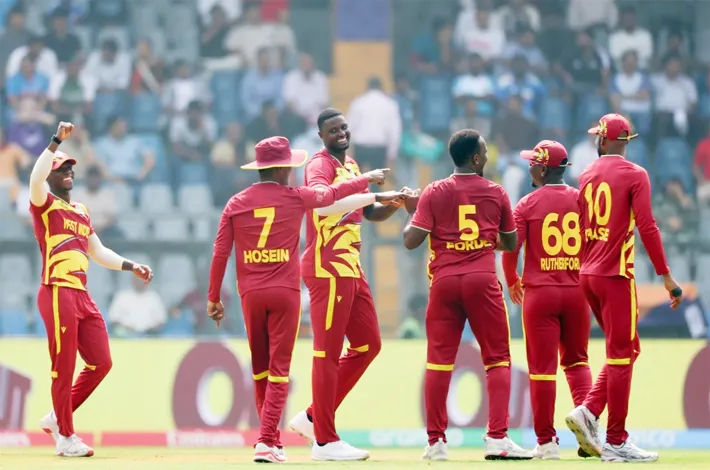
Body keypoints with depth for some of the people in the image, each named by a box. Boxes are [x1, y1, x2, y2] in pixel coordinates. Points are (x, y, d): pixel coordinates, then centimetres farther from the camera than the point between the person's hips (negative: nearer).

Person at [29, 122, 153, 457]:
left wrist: (131, 266, 20)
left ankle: (57, 418, 21)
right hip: (58, 293, -8)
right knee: (64, 366, -5)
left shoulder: (81, 212, 23)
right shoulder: (44, 204, 0)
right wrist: (56, 142, -25)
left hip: (83, 296, 8)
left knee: (101, 362, 8)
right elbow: (35, 178, -22)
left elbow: (98, 252, 30)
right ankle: (65, 436, 2)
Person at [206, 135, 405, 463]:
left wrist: (214, 297, 8)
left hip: (251, 294, 3)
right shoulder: (295, 198, -1)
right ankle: (266, 442, -12)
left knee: (260, 368, 14)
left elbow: (220, 254, 1)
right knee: (279, 369, -2)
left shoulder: (236, 204, 3)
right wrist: (368, 178, 32)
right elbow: (332, 194, 15)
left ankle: (271, 439, 18)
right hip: (284, 292, -3)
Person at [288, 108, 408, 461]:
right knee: (328, 351, -5)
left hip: (351, 267, 9)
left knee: (368, 345, 13)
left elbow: (371, 214, 23)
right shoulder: (321, 165, -11)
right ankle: (324, 441, 0)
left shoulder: (351, 166, 18)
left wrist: (395, 204, 3)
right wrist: (373, 195, -30)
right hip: (328, 268, -9)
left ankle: (313, 417, 19)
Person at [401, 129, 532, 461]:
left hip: (444, 282, 1)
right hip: (483, 281, -1)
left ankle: (436, 442, 4)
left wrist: (412, 212, 15)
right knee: (497, 359, 5)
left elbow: (411, 241, -4)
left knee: (439, 360, 5)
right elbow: (511, 243, 13)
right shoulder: (495, 193, 4)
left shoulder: (434, 193, 1)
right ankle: (497, 437, -6)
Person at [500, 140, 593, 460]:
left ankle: (546, 441, 3)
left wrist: (512, 281, 9)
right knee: (576, 360, 17)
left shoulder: (528, 204, -5)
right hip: (577, 290, 3)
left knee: (542, 367, 2)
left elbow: (510, 247, -8)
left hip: (539, 292, -3)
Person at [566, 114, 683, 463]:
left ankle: (588, 412, 3)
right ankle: (616, 443, -1)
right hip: (615, 276, -7)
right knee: (621, 355, -2)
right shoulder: (634, 175, -8)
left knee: (626, 351, 18)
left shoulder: (587, 176, 11)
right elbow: (646, 227, -15)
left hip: (588, 276, 7)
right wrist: (666, 276, -14)